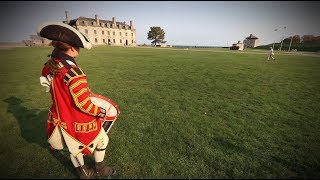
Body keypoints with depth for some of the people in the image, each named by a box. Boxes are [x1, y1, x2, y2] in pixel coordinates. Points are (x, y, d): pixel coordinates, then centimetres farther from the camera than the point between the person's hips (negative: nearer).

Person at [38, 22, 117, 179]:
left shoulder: (48, 67, -7)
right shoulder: (73, 72, -32)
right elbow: (84, 105, -29)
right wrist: (102, 112, -15)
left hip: (62, 119, 7)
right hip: (80, 123, -7)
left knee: (75, 149, 27)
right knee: (101, 140, 22)